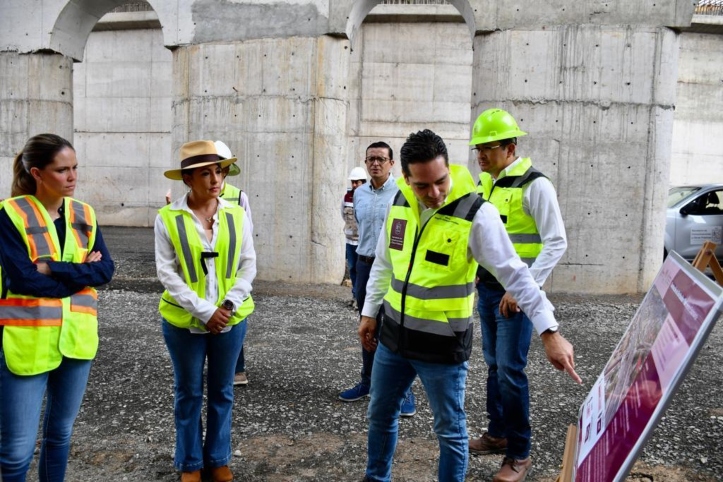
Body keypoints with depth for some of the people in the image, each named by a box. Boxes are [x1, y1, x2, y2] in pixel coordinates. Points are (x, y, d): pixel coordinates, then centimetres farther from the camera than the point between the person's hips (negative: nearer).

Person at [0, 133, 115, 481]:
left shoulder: (84, 214, 5)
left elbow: (106, 269, -4)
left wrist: (53, 269, -16)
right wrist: (81, 273, -9)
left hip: (76, 337, 5)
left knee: (61, 432, 18)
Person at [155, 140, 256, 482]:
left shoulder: (236, 215, -1)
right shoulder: (168, 219, -8)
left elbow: (248, 266, 1)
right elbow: (167, 273, -10)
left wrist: (229, 305, -11)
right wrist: (204, 311, -16)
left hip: (231, 319, 2)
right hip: (184, 321, -2)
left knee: (222, 391, 14)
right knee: (188, 393, 12)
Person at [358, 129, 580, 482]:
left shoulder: (476, 213, -19)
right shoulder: (399, 202, -1)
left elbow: (515, 275, -19)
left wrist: (549, 332, -23)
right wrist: (370, 311, 14)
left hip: (443, 344, -6)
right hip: (393, 334, 6)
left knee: (450, 430, 11)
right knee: (380, 414, 22)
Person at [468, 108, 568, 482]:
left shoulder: (534, 185, -14)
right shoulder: (484, 182, 9)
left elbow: (556, 243, -16)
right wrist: (473, 272, 11)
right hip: (486, 287, 7)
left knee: (510, 370, -4)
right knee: (494, 364, 16)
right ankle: (497, 433, 32)